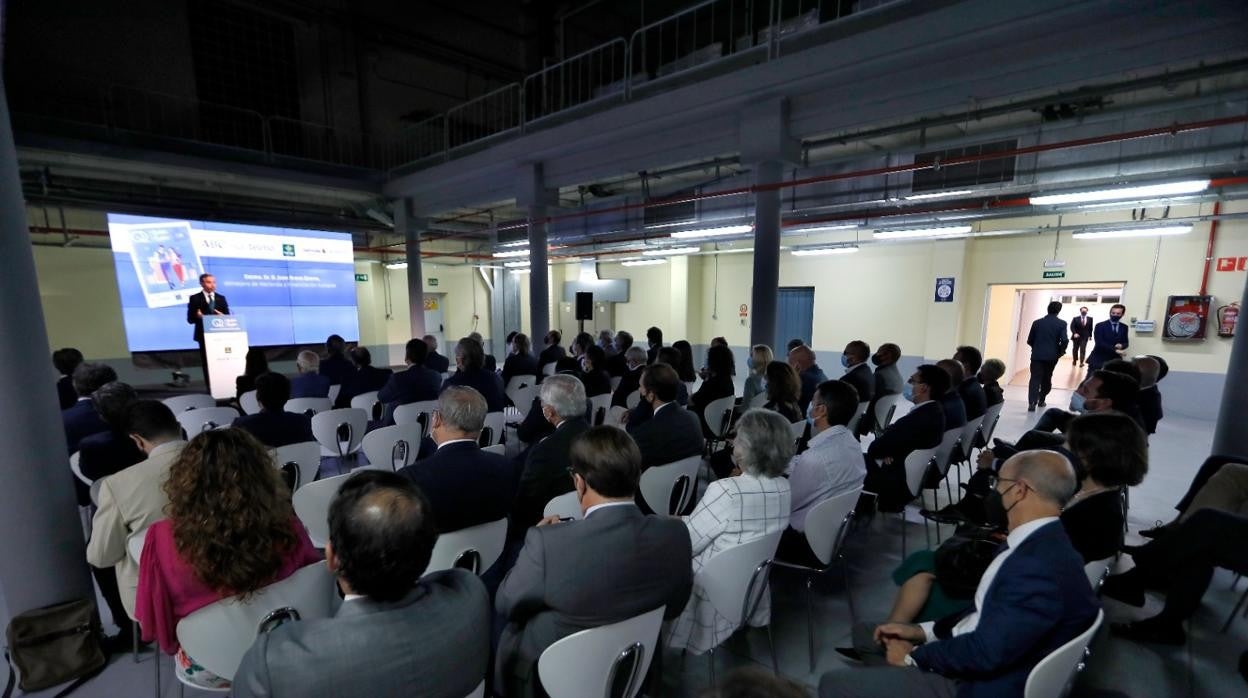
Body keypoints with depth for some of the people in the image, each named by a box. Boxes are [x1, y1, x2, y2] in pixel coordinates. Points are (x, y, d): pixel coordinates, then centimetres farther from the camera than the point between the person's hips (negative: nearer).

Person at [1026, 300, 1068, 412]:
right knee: (1047, 378, 18)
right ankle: (1041, 400, 27)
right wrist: (1060, 352, 6)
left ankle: (1032, 402, -19)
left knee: (1035, 378, -4)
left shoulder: (1037, 322, 2)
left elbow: (1030, 340, 3)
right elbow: (1064, 340, -11)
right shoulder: (1062, 324, -2)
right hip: (1052, 356, 1)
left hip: (1037, 355, -1)